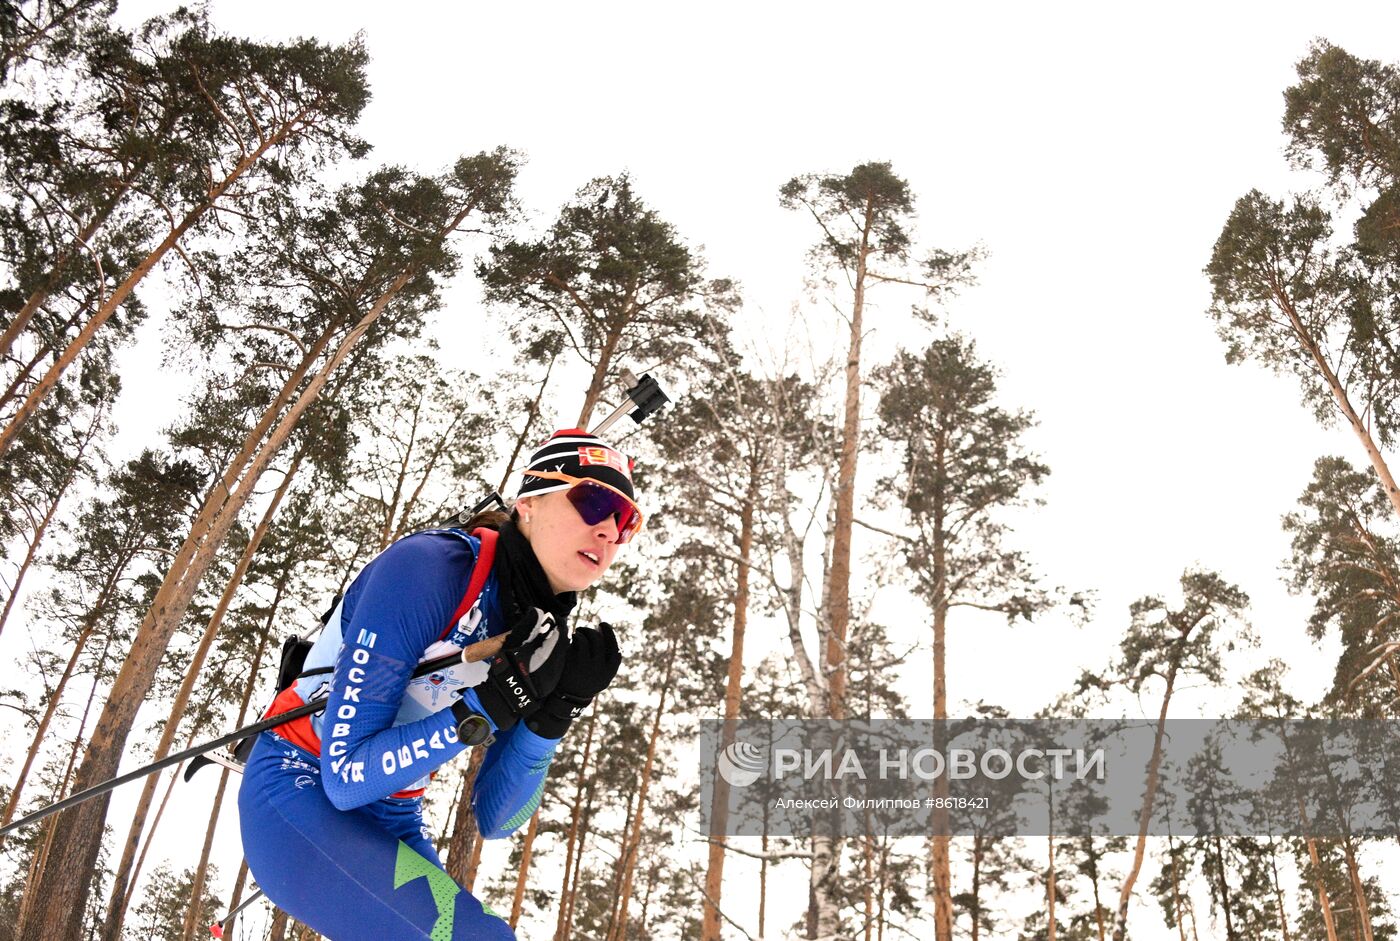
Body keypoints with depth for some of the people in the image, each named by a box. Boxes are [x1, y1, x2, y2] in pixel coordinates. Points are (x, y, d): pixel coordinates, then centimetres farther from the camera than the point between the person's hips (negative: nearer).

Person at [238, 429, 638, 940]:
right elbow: (346, 777, -23)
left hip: (395, 823, 8)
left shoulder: (540, 637, 0)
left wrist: (553, 714, -16)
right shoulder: (427, 567, -21)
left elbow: (494, 821, -2)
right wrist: (491, 702, -29)